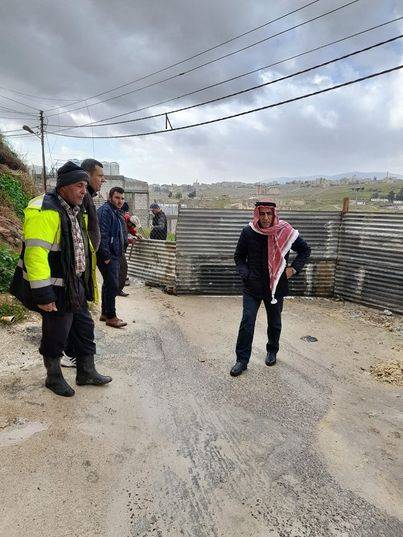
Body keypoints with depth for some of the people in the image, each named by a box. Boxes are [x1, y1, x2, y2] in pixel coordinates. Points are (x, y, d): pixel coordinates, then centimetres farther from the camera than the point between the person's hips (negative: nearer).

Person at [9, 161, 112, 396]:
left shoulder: (77, 211, 10)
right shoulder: (44, 210, -20)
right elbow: (35, 253, -25)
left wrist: (84, 284, 21)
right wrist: (43, 294, -26)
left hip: (76, 285, 9)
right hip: (56, 289, -9)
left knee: (85, 328, 17)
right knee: (56, 335, 7)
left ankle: (87, 372, 34)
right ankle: (54, 378, 30)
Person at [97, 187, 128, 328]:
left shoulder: (116, 213, 20)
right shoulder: (105, 211, -13)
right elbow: (102, 235, -22)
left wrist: (126, 240, 17)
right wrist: (106, 256, -24)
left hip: (114, 255, 10)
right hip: (108, 256, -10)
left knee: (108, 284, 15)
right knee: (112, 285, -7)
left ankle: (105, 313, 25)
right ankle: (111, 317, 1)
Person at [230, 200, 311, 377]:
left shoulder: (285, 232, -9)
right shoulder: (248, 232, -7)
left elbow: (305, 250, 7)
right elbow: (239, 256, 7)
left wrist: (294, 268, -4)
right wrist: (245, 274, -8)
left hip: (276, 286, 1)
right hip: (252, 286, 0)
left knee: (274, 322, 15)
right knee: (247, 321, -5)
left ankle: (272, 351, 39)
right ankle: (242, 360, 8)